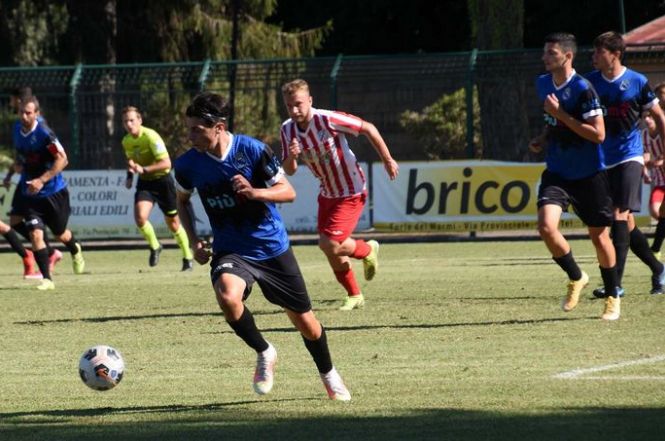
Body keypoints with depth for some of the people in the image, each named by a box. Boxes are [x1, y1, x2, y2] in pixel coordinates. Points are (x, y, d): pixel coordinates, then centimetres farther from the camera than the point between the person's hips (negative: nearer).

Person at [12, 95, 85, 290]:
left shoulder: (44, 133, -22)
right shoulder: (17, 130, -1)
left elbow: (62, 159, -23)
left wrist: (41, 180, -28)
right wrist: (19, 164, 2)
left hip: (53, 192, -4)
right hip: (30, 194, 4)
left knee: (61, 234, 15)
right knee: (35, 234, -12)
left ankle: (75, 251, 50)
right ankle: (47, 279, -7)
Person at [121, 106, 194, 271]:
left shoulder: (150, 137, -21)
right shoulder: (126, 141, 0)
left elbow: (166, 163, -26)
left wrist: (144, 169, -34)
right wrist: (130, 175, 4)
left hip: (162, 179, -5)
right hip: (144, 183, 5)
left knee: (173, 223, 5)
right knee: (140, 217, -19)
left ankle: (187, 257, 23)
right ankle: (154, 247, 8)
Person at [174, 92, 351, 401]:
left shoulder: (252, 150, -17)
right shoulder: (188, 165, -10)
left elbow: (288, 192, -10)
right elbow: (182, 201, 12)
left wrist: (255, 192, -29)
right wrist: (194, 242, 0)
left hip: (272, 247, -1)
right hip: (231, 251, 1)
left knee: (305, 322, 8)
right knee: (227, 297, -33)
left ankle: (329, 375, 37)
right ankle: (264, 353, -6)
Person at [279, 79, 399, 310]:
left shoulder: (327, 120, -26)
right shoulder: (287, 130, -7)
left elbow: (368, 128, -16)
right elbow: (289, 171, -3)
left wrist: (387, 159, -8)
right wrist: (291, 156, -27)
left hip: (352, 193, -7)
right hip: (327, 193, 7)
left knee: (330, 244, -16)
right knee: (331, 251, 9)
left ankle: (367, 250, 15)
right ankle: (354, 295, 30)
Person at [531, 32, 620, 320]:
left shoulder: (582, 89, -18)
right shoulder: (543, 84, 5)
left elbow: (598, 134, -21)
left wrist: (561, 115, -23)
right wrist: (543, 139, 4)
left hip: (588, 175, -5)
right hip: (557, 173, 5)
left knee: (599, 235, 4)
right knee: (546, 226, -17)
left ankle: (613, 297, 24)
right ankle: (576, 278, 7)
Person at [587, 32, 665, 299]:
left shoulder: (637, 82, -6)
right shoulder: (590, 83, 3)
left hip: (629, 156, -4)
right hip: (603, 161, 5)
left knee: (620, 215, -16)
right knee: (625, 222, 9)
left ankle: (615, 283, -18)